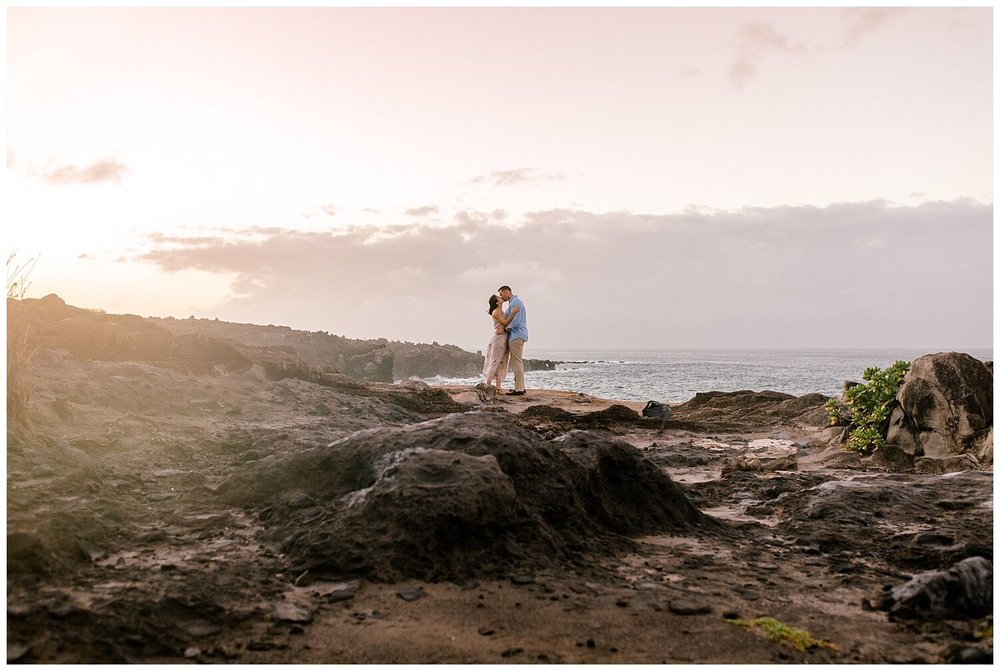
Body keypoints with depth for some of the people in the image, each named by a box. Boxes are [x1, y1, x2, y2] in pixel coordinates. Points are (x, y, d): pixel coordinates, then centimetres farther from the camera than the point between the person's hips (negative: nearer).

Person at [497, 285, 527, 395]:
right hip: (517, 336, 11)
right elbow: (507, 317, 19)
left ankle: (519, 389, -11)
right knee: (518, 362, 13)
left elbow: (515, 321, -21)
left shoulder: (515, 302, -12)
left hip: (516, 335, -11)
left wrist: (504, 329, -16)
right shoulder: (514, 302, 22)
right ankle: (520, 387, 17)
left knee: (516, 362, -10)